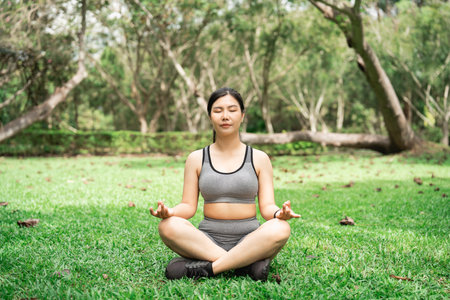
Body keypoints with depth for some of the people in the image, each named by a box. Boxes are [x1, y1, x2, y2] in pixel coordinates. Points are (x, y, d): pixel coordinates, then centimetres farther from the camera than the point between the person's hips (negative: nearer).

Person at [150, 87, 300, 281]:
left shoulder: (259, 159, 8)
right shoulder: (196, 159, 10)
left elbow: (267, 206, 2)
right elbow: (188, 206, 6)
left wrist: (278, 213, -22)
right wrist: (170, 212, -17)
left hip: (249, 240, -1)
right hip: (207, 240, 1)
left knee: (280, 229, -33)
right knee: (168, 226, -30)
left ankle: (207, 268, -27)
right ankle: (247, 262, -27)